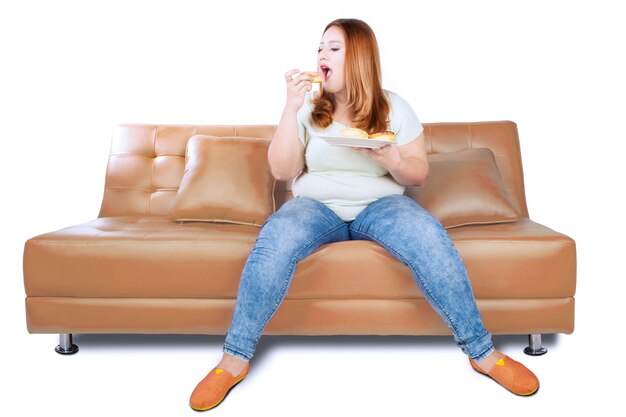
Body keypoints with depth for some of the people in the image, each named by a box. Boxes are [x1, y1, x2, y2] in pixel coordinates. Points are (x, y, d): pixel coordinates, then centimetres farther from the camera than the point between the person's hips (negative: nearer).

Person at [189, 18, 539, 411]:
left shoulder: (394, 108, 5)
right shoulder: (308, 108, 6)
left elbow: (419, 174, 5)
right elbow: (282, 170, -2)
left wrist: (390, 159, -18)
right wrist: (291, 107, -10)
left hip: (380, 205, 0)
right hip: (316, 206, 0)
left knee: (429, 236, -33)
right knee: (274, 240, -34)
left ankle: (483, 352, -19)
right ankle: (234, 359, -22)